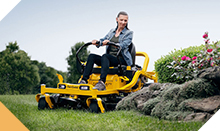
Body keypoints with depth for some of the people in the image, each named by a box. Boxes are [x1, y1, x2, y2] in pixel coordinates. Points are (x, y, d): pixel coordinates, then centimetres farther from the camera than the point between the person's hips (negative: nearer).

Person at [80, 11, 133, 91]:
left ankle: (102, 83, -52)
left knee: (105, 56, -35)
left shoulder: (129, 33, 5)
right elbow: (104, 40, 10)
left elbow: (123, 45, -11)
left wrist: (109, 43, -26)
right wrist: (97, 42, -15)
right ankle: (84, 81, -30)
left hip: (122, 60, -5)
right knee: (91, 56, -20)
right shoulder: (112, 31, 22)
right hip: (109, 58, 5)